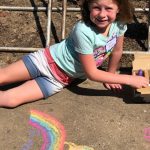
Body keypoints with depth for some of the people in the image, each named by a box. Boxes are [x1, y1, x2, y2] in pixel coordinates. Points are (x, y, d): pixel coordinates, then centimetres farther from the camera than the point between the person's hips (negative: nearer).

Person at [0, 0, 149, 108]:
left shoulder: (119, 24, -18)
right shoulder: (83, 31, -33)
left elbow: (117, 50, 5)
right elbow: (92, 73, -25)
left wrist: (111, 73, 16)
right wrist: (129, 79, -22)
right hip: (47, 60, -4)